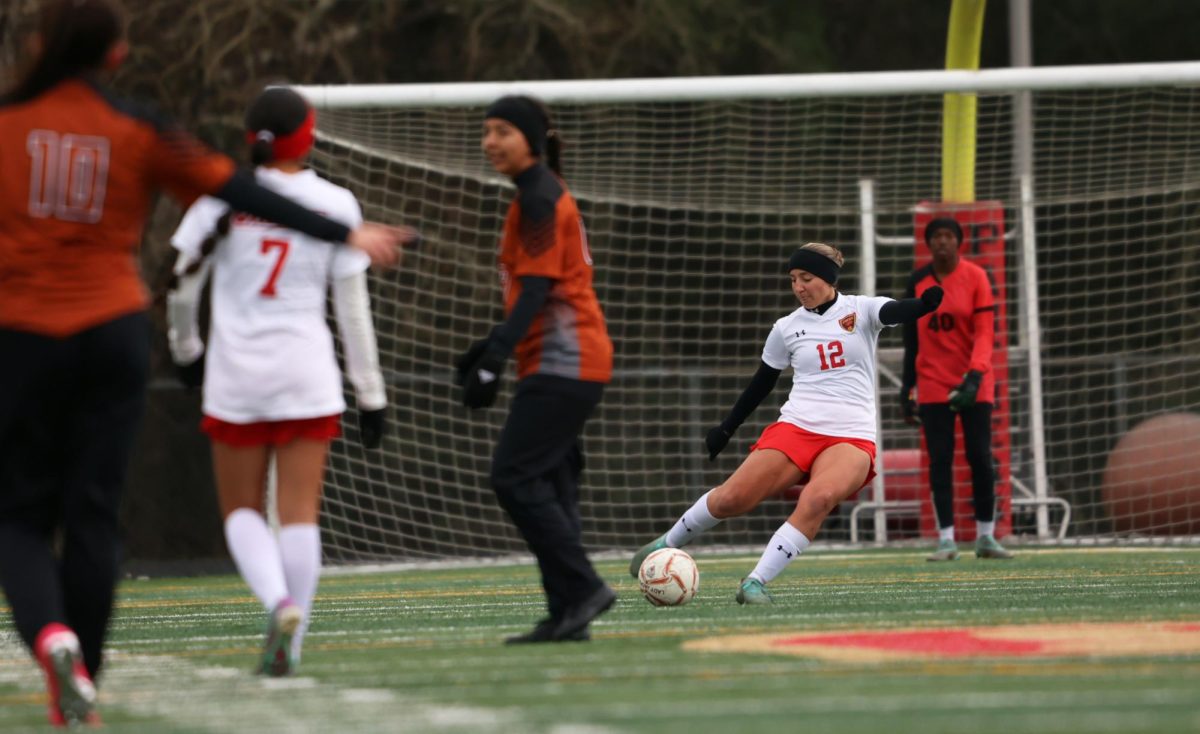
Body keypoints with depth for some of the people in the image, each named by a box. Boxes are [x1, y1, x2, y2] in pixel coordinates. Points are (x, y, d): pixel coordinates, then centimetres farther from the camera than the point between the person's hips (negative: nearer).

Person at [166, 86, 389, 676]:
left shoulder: (222, 197, -2)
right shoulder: (336, 204, -1)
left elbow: (181, 283, 1)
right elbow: (353, 306, 1)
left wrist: (186, 350, 19)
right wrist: (371, 394, 7)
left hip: (235, 373, 0)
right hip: (307, 374, 0)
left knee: (241, 510, 10)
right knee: (300, 512, 4)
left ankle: (279, 601, -17)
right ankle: (289, 643, -3)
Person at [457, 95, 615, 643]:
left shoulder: (540, 199, -11)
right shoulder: (540, 197, 19)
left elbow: (537, 291, -19)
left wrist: (494, 359, -25)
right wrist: (488, 348, 23)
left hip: (562, 364, -10)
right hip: (560, 365, 10)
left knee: (514, 476, -13)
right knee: (549, 484, 7)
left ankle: (582, 587, -13)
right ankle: (567, 615, 6)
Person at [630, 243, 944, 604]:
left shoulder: (860, 310, 2)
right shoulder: (786, 328, 9)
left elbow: (899, 311, -18)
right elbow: (761, 383, 20)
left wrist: (927, 302, -41)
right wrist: (726, 429, 21)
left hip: (852, 438, -2)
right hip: (796, 427, 2)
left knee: (818, 498, -33)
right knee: (731, 499, -12)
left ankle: (756, 583, -27)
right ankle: (666, 544, 15)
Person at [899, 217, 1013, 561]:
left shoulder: (975, 277, -4)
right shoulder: (917, 281, 3)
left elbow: (984, 332, -9)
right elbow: (911, 338, 8)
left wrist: (975, 375, -23)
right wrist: (907, 387, 6)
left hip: (974, 382, -1)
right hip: (933, 384, 1)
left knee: (980, 458, -1)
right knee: (940, 460, -2)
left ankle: (985, 537, 8)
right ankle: (946, 540, 0)